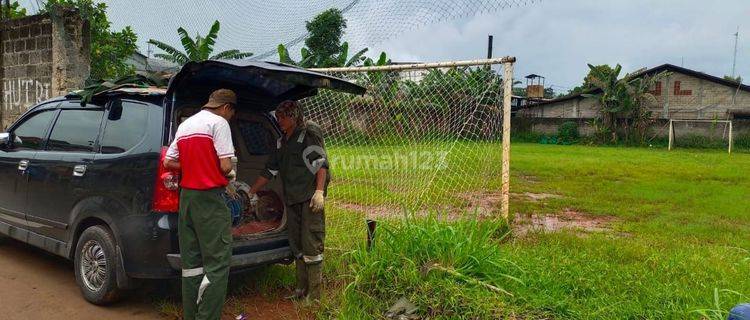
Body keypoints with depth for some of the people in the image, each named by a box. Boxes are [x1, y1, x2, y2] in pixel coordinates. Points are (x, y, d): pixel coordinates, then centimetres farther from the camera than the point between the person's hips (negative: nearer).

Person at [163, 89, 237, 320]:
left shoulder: (185, 125, 16)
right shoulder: (218, 122, -7)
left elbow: (168, 162, 16)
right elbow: (226, 166, -14)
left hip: (186, 196, 8)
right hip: (209, 198, -8)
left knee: (190, 260, 12)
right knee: (218, 262, -5)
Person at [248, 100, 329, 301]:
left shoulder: (309, 132, -2)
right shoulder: (282, 142, 20)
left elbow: (320, 162, -12)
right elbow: (270, 171, 24)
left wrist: (319, 191, -22)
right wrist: (251, 192, 23)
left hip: (310, 197, -8)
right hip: (292, 199, 8)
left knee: (311, 245, -7)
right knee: (296, 245, 11)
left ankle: (314, 295, -1)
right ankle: (301, 289, 21)